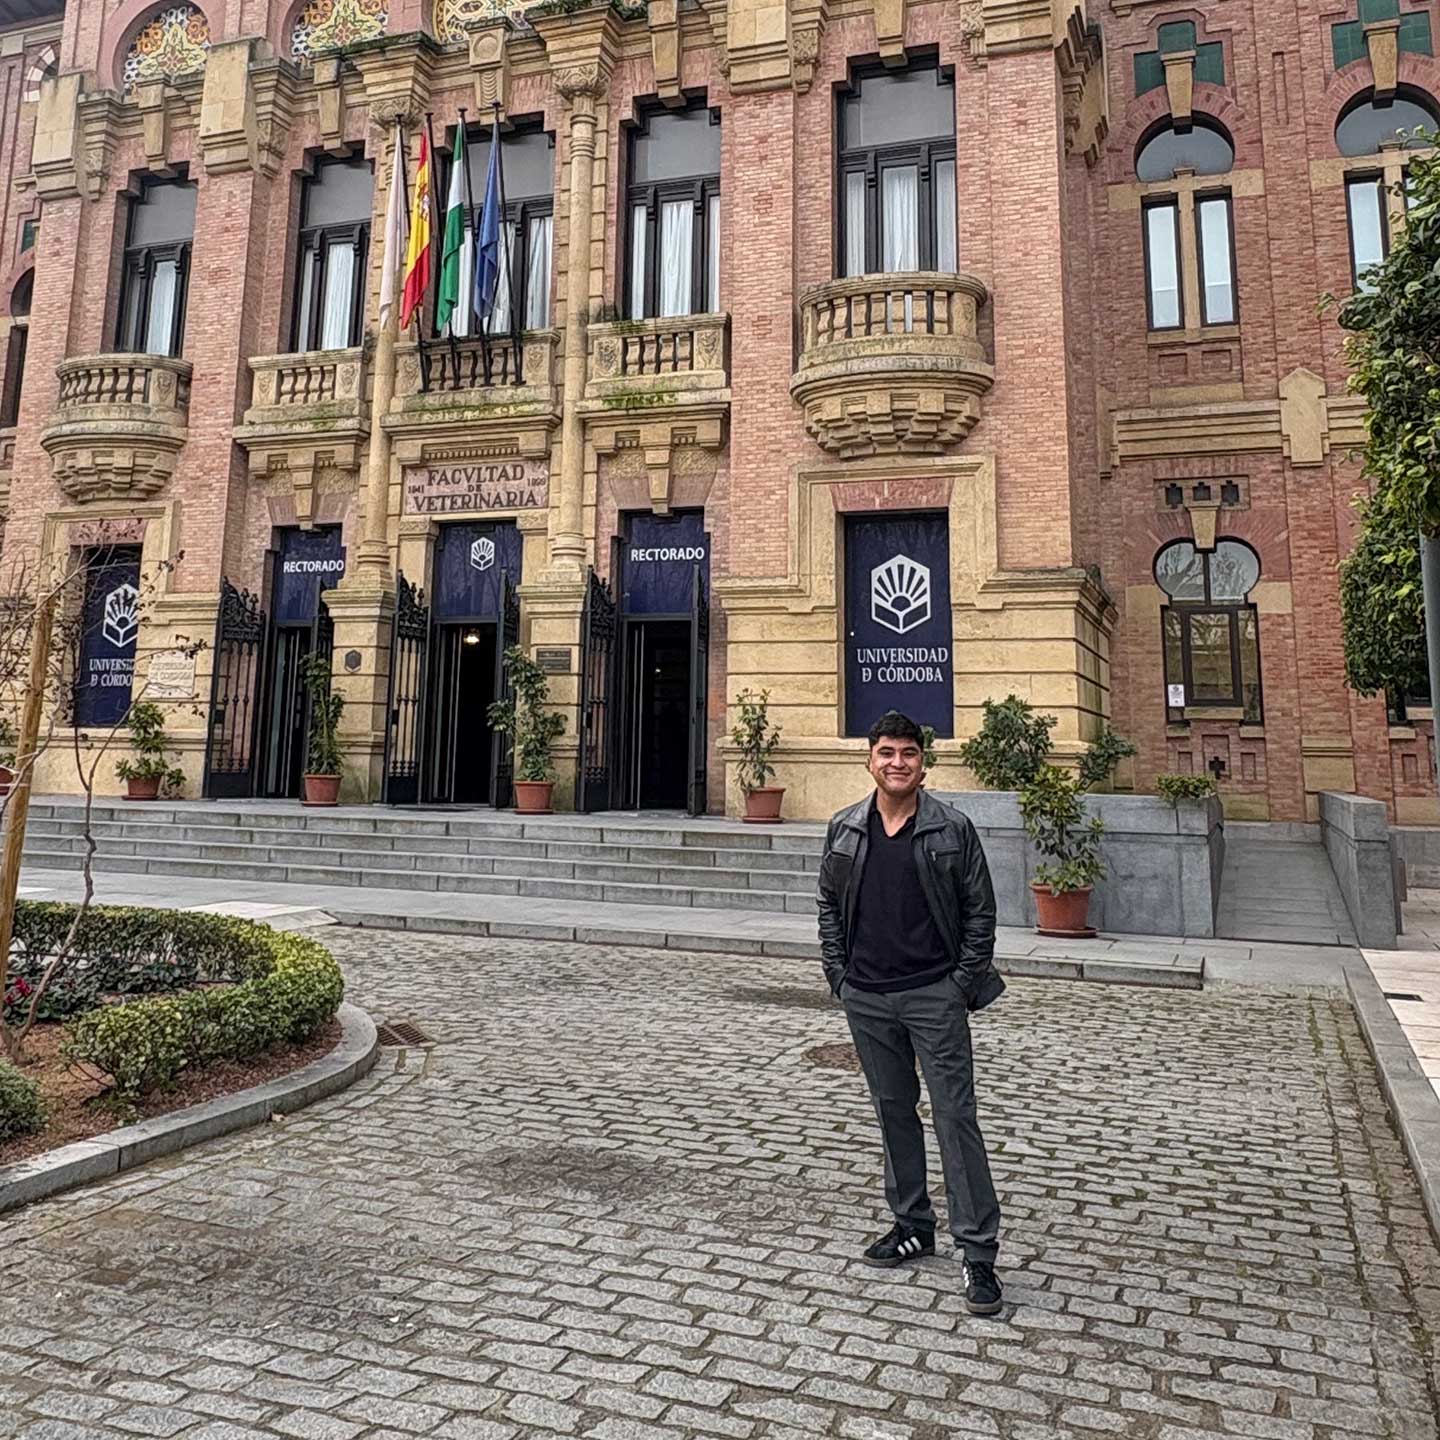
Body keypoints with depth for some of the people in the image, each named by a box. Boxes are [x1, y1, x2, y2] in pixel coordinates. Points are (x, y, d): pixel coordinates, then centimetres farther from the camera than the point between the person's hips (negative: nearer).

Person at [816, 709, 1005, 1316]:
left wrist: (965, 985, -6)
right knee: (893, 1111, 15)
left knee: (955, 1117, -2)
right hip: (867, 999, 4)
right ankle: (913, 1226, 32)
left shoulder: (953, 830, -5)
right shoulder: (845, 829, 3)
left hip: (935, 997, -3)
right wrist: (840, 976, 4)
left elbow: (980, 912, -1)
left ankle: (979, 1253, 7)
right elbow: (829, 906, 10)